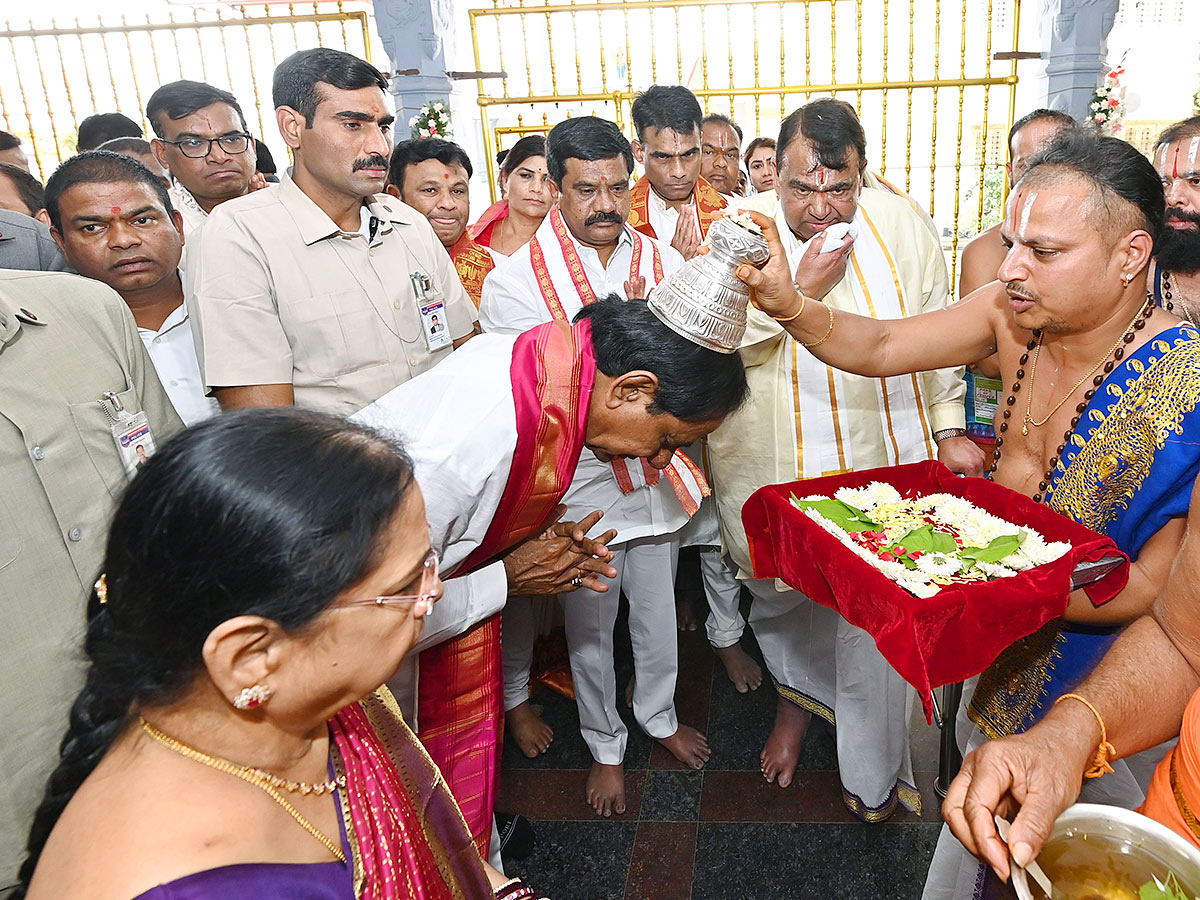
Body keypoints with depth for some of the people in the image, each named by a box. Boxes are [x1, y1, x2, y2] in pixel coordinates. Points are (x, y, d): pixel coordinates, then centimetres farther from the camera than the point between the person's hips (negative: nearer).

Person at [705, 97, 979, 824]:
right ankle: (795, 702, 51)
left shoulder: (899, 224, -1)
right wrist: (801, 288, -20)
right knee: (786, 600, 17)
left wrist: (950, 428, 4)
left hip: (888, 463, 1)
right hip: (777, 466, -1)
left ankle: (874, 775, 31)